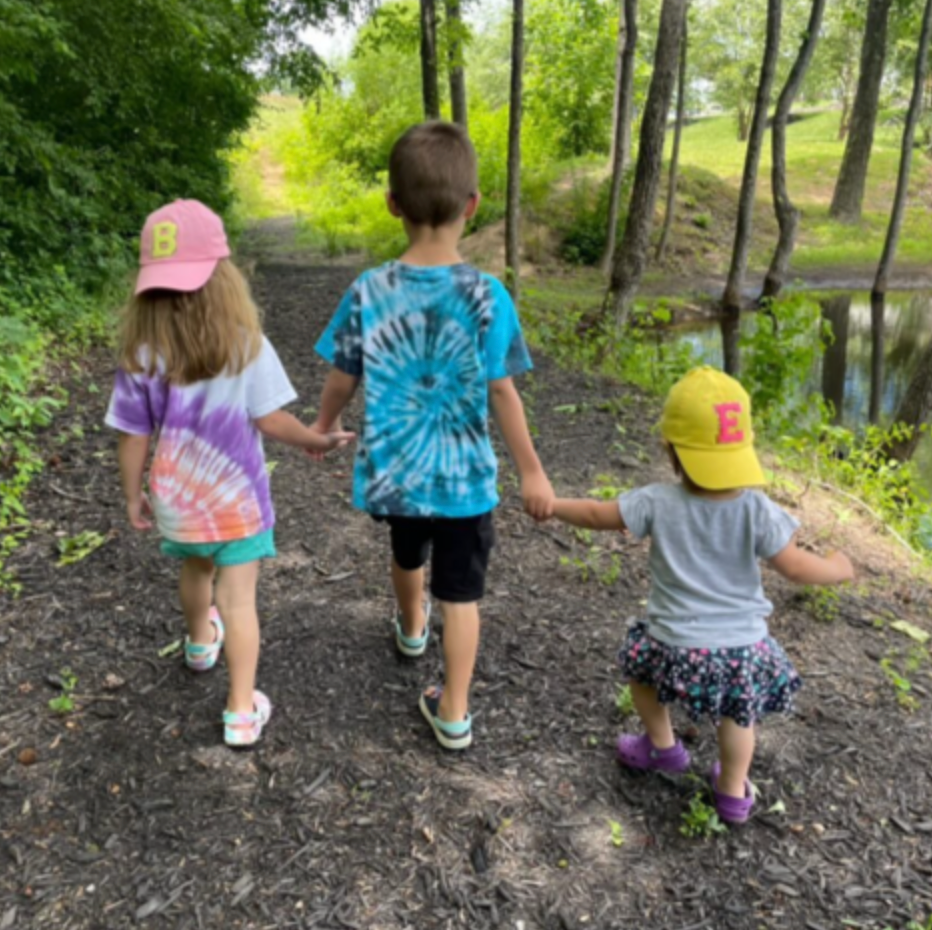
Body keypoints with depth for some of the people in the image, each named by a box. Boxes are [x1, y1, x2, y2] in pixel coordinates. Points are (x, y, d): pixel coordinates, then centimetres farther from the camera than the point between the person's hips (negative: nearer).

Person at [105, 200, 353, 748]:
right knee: (238, 600, 4)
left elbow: (133, 438, -7)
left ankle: (201, 642, 58)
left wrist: (134, 496, 7)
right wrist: (316, 441, 3)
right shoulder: (247, 346, -18)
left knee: (196, 570, 29)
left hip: (177, 499, 3)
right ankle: (242, 712, 8)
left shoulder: (142, 355, -13)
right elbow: (269, 419, -14)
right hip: (236, 498, -3)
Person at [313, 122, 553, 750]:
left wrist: (324, 425, 19)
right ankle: (454, 713, 19)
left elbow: (342, 381, -2)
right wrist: (532, 472, -2)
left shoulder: (368, 292, -11)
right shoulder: (486, 297, -17)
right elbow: (503, 395, -14)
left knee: (408, 554, 31)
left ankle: (411, 627, 59)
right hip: (464, 475, -3)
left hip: (394, 470, 3)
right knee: (461, 594, 11)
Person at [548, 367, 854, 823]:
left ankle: (662, 746, 43)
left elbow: (597, 515, -2)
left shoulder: (658, 503, -13)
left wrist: (551, 505, 15)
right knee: (737, 713, 28)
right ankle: (733, 792, 40)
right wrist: (839, 568, 12)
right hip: (743, 648, 2)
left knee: (637, 659, 31)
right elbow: (795, 567, -9)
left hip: (677, 646, -1)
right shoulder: (757, 509, -13)